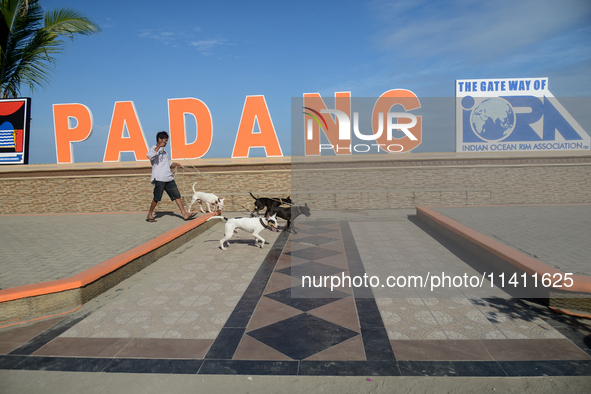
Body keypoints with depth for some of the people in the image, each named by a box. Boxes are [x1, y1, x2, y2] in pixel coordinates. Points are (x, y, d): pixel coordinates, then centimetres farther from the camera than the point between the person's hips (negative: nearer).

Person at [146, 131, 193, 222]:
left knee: (177, 195, 0)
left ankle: (184, 214, -1)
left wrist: (173, 164, 14)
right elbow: (150, 155, -27)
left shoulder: (163, 151, 24)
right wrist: (159, 146, -25)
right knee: (156, 198, -3)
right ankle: (149, 215, 14)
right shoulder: (153, 149, -2)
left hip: (169, 178, 8)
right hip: (159, 178, -8)